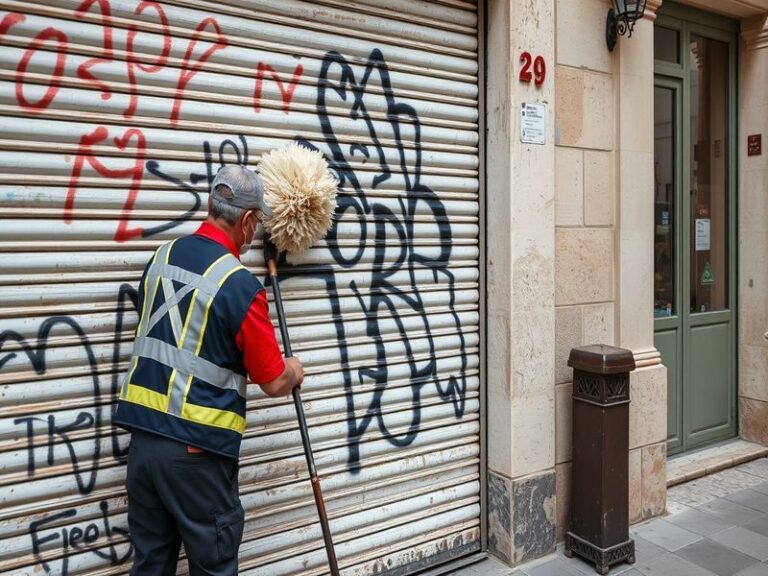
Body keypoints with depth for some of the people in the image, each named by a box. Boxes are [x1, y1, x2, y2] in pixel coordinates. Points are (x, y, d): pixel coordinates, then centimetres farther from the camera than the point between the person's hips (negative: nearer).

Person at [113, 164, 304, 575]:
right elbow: (274, 383, -10)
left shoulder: (161, 257, 3)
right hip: (196, 448, -7)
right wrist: (294, 371, 13)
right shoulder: (241, 286, -17)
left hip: (144, 435, 7)